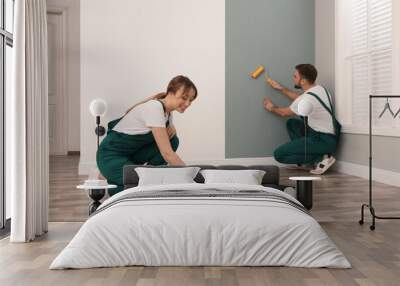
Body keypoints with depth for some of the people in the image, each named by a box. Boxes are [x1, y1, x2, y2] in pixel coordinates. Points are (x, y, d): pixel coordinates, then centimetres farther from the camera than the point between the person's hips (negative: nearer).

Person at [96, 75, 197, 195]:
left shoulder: (167, 110, 0)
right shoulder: (154, 109, -27)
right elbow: (167, 153, -31)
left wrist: (171, 129, -9)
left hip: (132, 152, 9)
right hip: (110, 156, -9)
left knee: (173, 141, -8)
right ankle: (115, 184, 3)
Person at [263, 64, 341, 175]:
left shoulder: (307, 98, -21)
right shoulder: (319, 89, 5)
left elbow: (284, 112, -2)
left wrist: (272, 108, 18)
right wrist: (280, 88, 28)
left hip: (324, 141, -10)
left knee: (279, 154, -10)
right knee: (291, 123, 23)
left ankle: (321, 158, -9)